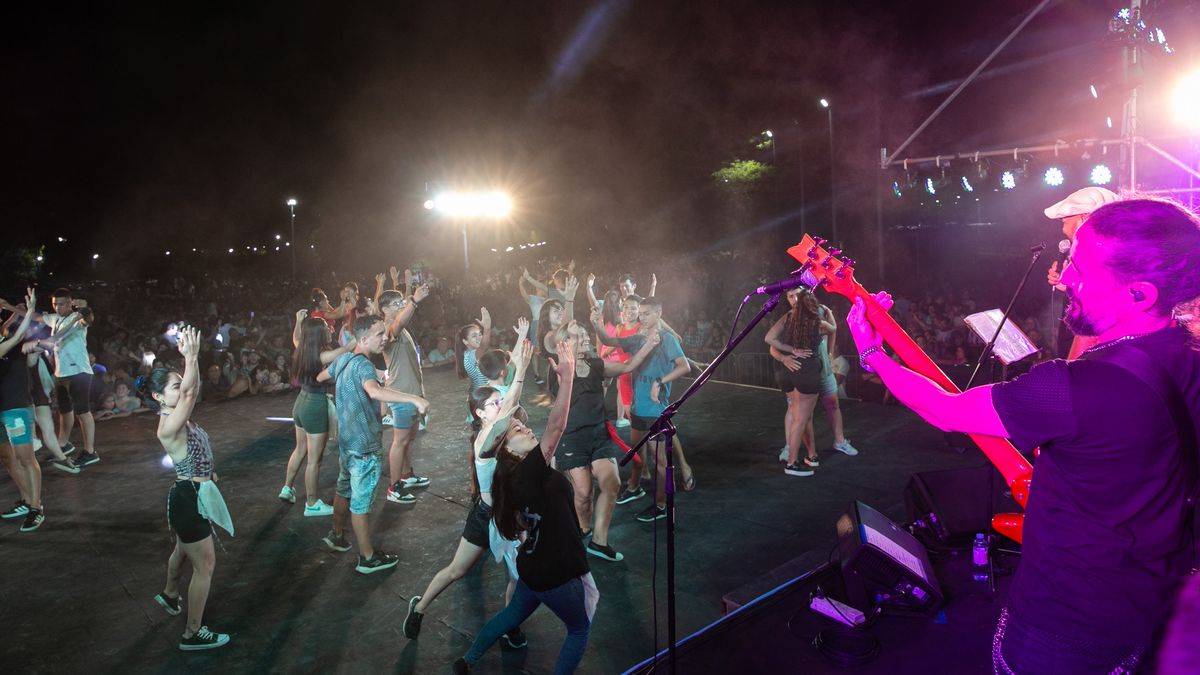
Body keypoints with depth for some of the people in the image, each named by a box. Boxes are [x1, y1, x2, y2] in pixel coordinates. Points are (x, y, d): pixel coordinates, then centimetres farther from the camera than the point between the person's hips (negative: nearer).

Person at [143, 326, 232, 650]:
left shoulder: (178, 416, 2)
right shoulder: (168, 426, -25)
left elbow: (191, 389, -3)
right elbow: (190, 392, -38)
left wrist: (191, 356, -14)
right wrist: (191, 356, -43)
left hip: (194, 495, 10)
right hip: (189, 498, -10)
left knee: (184, 549, 32)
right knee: (205, 565, -1)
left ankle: (170, 595, 57)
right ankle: (193, 634, 10)